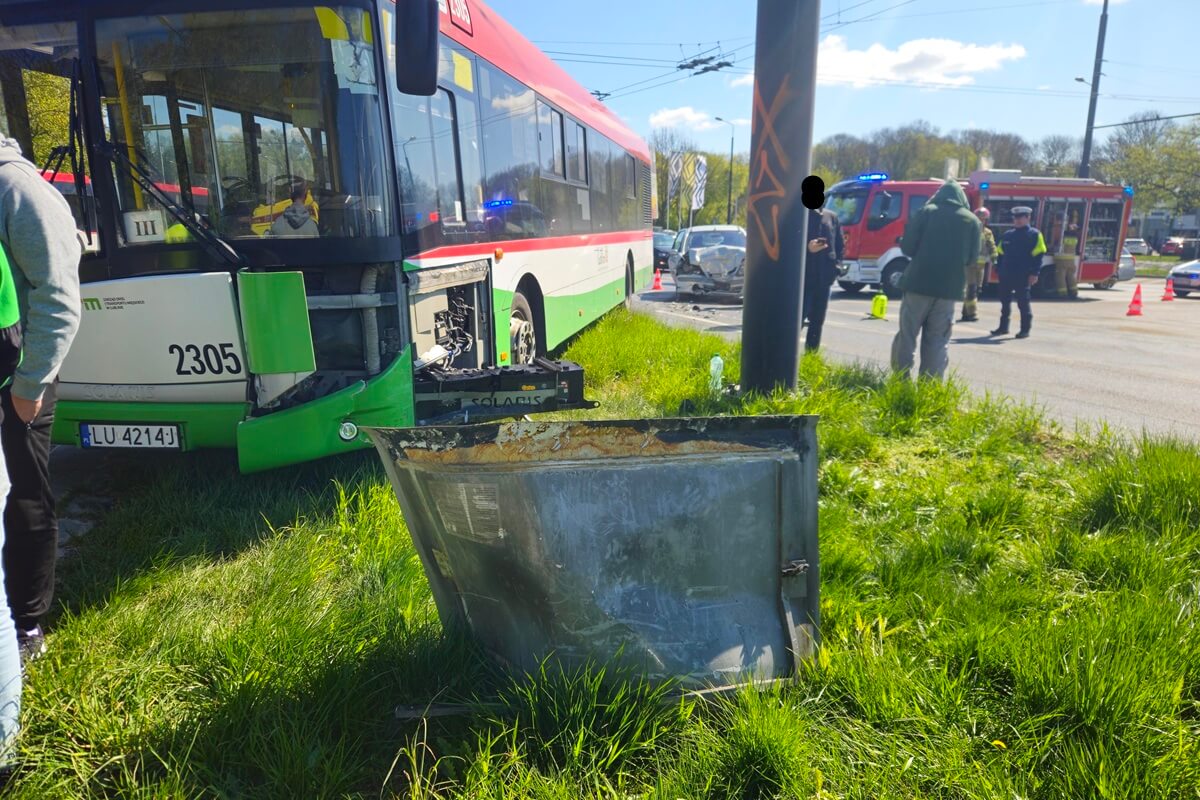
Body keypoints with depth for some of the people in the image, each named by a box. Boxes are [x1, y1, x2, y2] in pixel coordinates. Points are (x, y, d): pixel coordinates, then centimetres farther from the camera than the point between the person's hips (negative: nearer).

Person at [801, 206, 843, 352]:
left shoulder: (832, 217, 10)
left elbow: (839, 245, 14)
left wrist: (836, 266, 0)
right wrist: (807, 248, -21)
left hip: (824, 277, 4)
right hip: (803, 275, -4)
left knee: (817, 320, 9)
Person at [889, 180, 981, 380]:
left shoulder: (927, 212, 1)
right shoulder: (972, 221, 9)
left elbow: (907, 246, -4)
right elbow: (972, 258, 11)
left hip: (920, 282, -2)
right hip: (950, 287, 2)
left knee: (907, 334, 3)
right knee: (937, 340, 7)